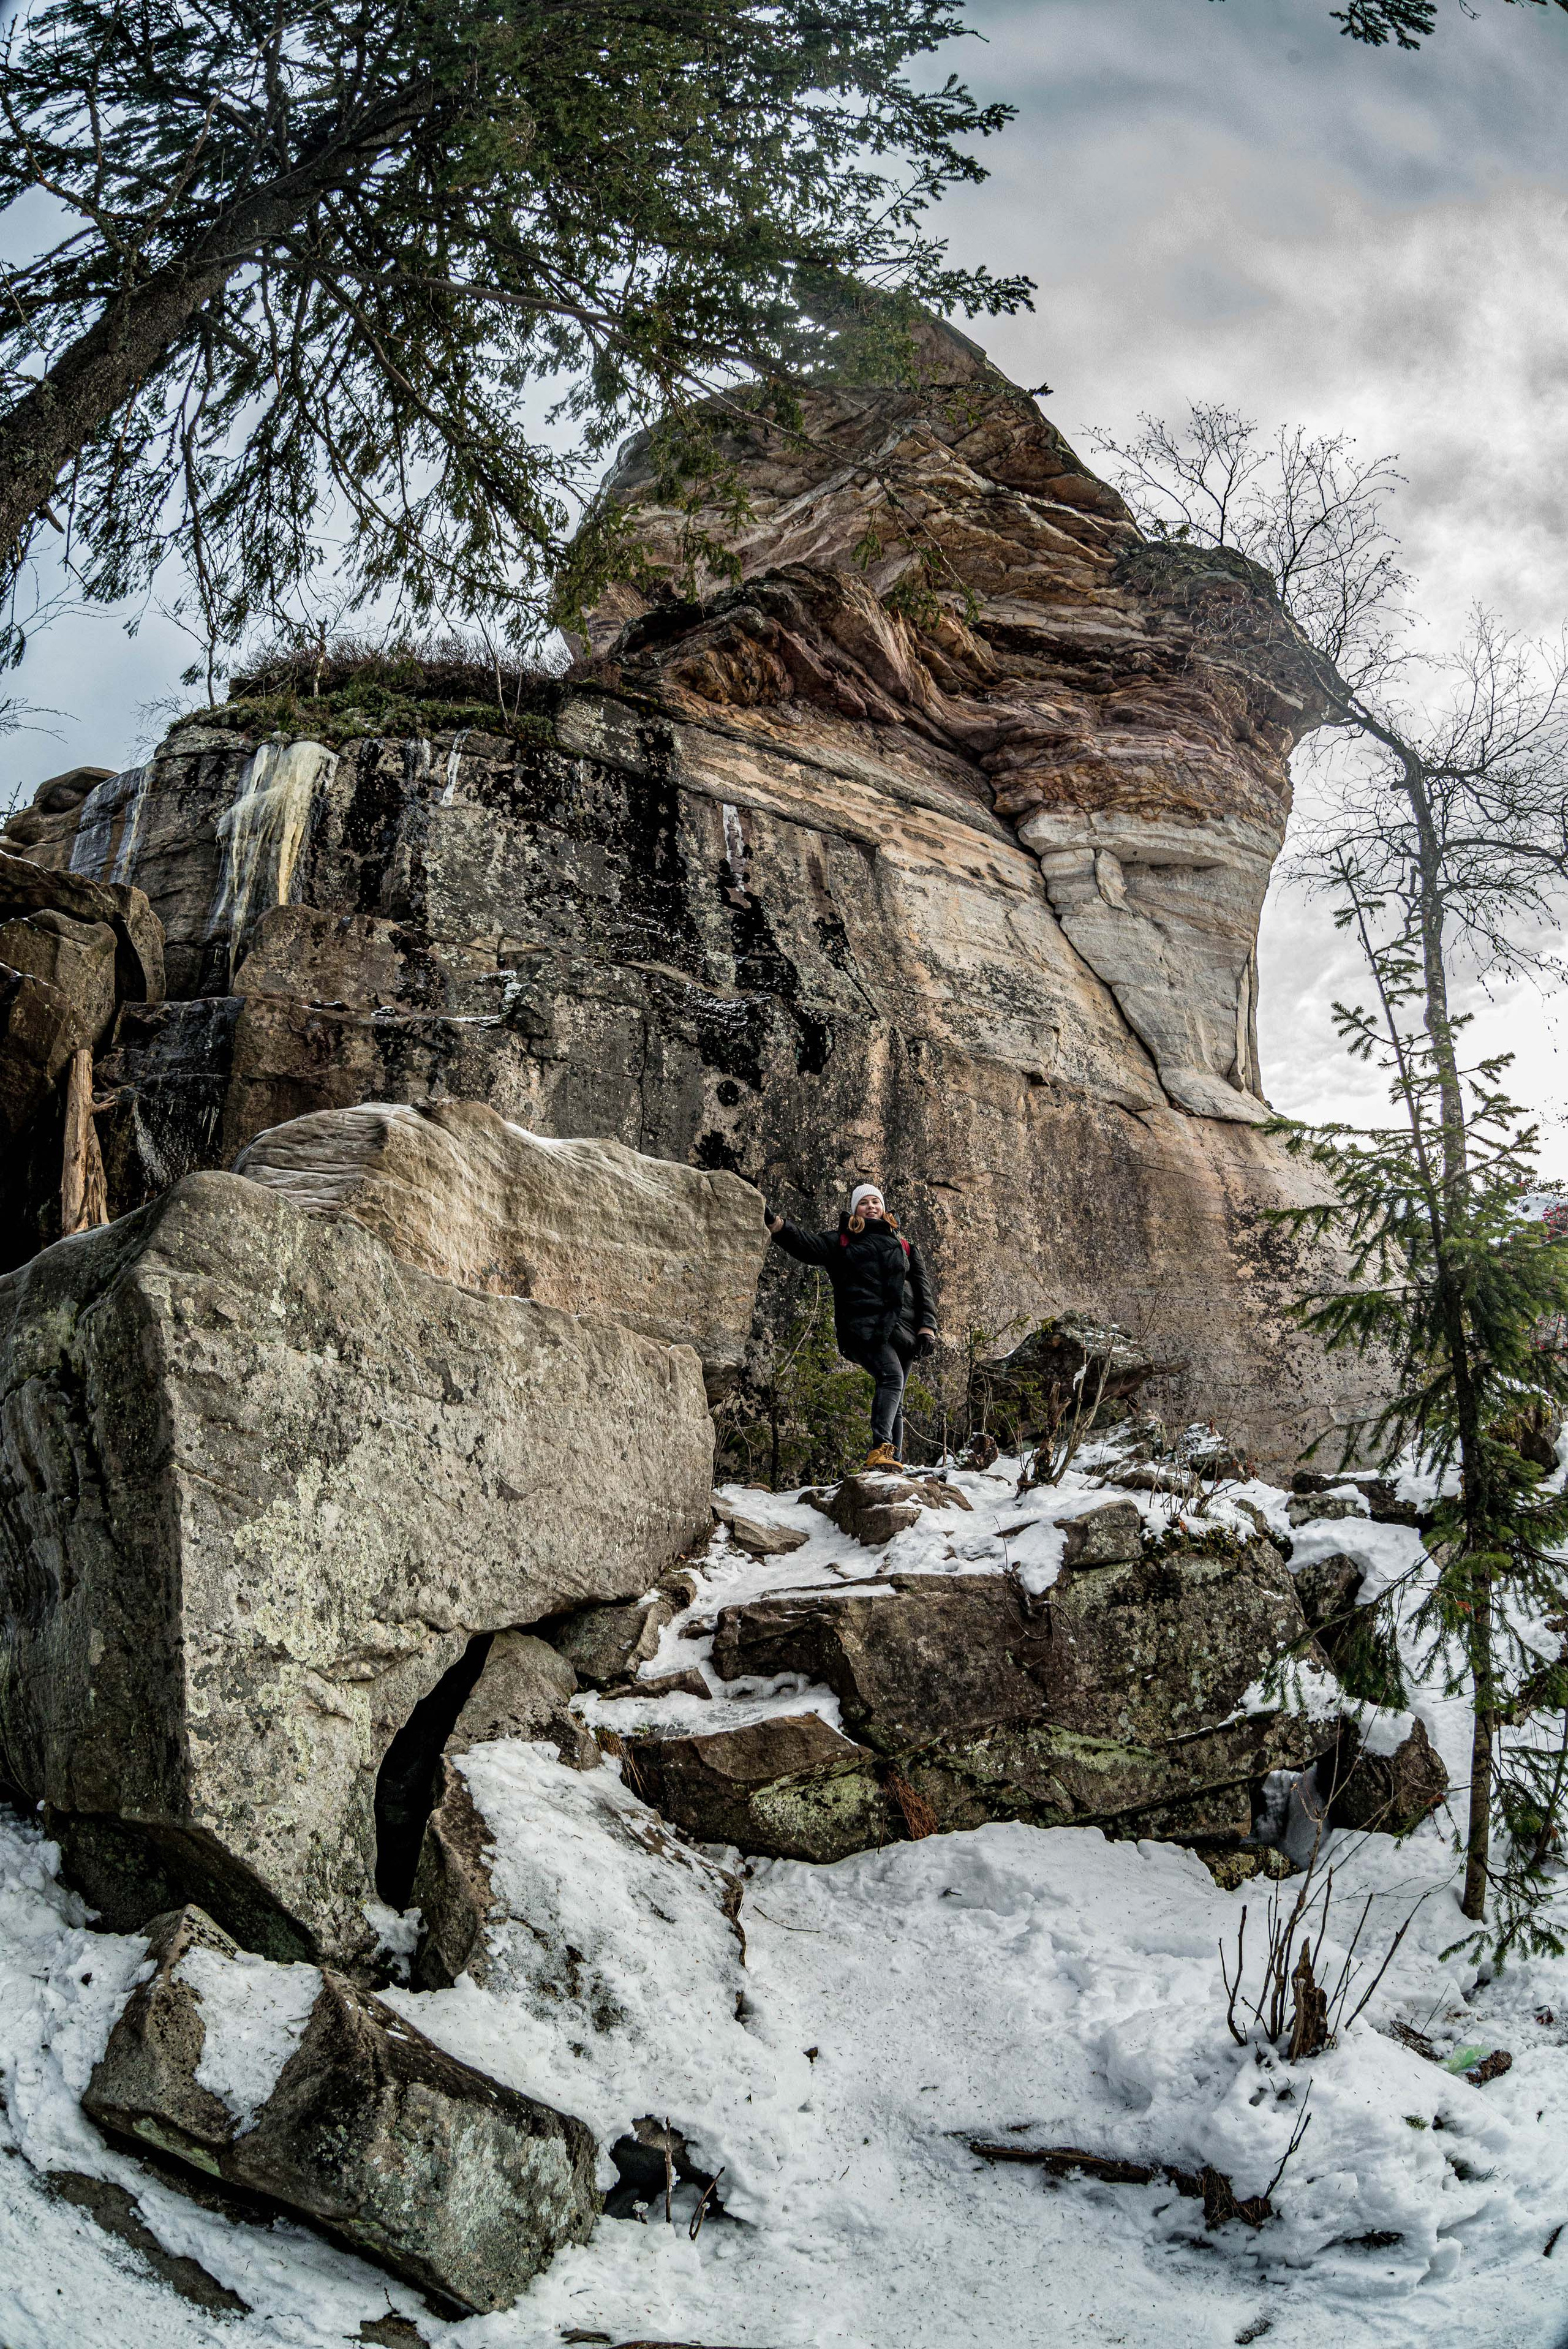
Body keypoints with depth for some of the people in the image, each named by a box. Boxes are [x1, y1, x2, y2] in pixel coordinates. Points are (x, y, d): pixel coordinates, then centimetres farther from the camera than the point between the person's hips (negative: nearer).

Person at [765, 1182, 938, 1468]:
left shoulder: (904, 1246, 24)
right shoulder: (842, 1242, 15)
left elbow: (922, 1288, 20)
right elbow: (807, 1245, 0)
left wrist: (927, 1327, 6)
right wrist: (775, 1223, -17)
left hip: (903, 1331, 4)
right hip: (864, 1327, -4)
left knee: (894, 1401, 4)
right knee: (891, 1378, -28)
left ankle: (894, 1463, 3)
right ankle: (881, 1450, -40)